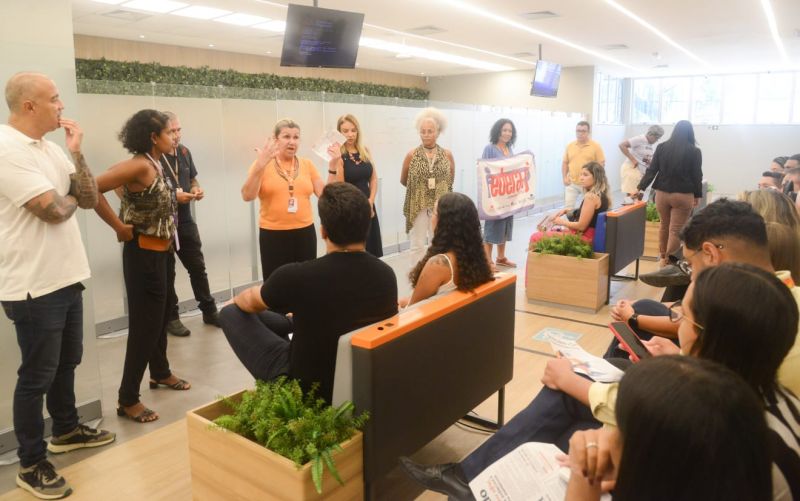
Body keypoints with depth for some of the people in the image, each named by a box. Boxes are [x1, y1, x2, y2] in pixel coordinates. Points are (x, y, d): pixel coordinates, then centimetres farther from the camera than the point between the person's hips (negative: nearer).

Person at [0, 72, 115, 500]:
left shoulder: (50, 148, 10)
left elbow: (89, 200, 7)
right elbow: (54, 210, -22)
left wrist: (76, 153, -3)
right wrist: (70, 196, 0)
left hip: (65, 276, 9)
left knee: (66, 361, 21)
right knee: (37, 375, 3)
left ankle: (66, 430, 41)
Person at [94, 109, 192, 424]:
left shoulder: (156, 165, 7)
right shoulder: (140, 165, -20)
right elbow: (93, 188, -30)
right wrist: (118, 227, -21)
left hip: (160, 250, 9)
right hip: (143, 253, -9)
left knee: (161, 316, 21)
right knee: (145, 323, -3)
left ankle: (160, 373, 40)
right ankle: (128, 399, 8)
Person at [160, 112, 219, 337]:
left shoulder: (184, 152, 6)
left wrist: (196, 190, -1)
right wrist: (173, 196, -23)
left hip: (185, 220, 6)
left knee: (198, 267, 12)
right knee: (167, 272, 7)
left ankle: (209, 311, 23)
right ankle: (171, 318, 19)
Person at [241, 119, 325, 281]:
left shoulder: (307, 164, 8)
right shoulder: (262, 164, -1)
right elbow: (247, 196, -12)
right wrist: (260, 166, -22)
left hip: (305, 233, 3)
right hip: (273, 235, -3)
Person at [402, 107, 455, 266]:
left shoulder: (447, 155, 1)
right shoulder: (411, 155, -3)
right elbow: (403, 181, 8)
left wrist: (440, 189, 7)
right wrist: (418, 189, 8)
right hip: (417, 206, -1)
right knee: (417, 245, 3)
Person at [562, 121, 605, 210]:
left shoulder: (596, 146, -4)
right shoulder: (570, 146, 6)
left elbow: (601, 164, -5)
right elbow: (565, 163, 12)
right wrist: (564, 177, 1)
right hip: (572, 183, 2)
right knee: (568, 207, -1)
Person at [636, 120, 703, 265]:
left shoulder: (662, 147, 0)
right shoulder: (694, 151, -6)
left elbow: (651, 170, -2)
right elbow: (697, 175, -1)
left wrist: (641, 187, 2)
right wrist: (697, 195, 9)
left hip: (662, 193, 4)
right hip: (683, 195, -3)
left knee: (664, 226, 19)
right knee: (676, 230, -1)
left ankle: (663, 258, 30)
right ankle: (670, 262, -1)